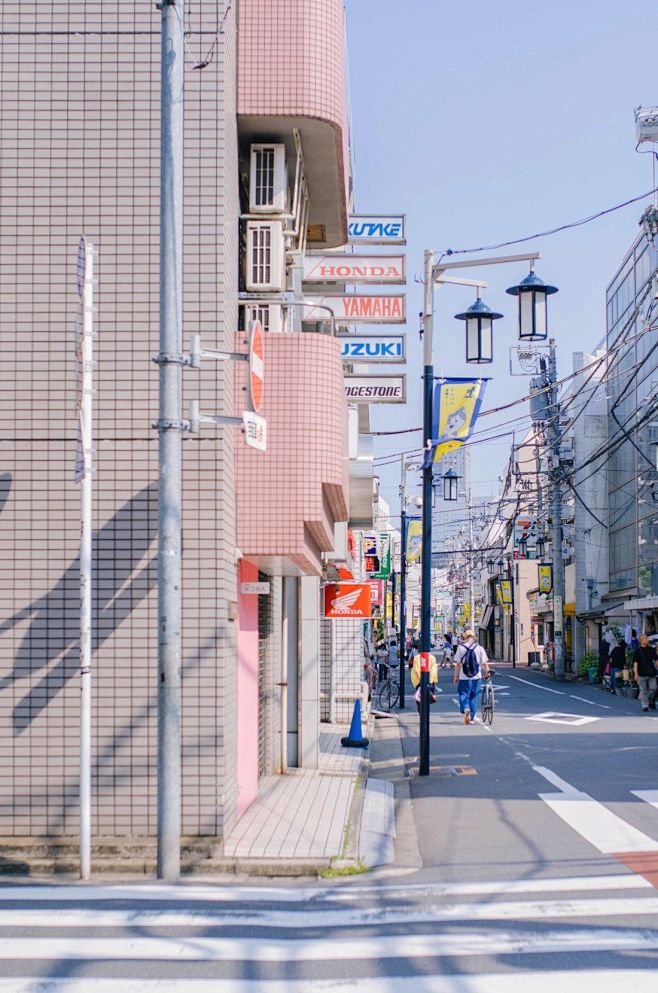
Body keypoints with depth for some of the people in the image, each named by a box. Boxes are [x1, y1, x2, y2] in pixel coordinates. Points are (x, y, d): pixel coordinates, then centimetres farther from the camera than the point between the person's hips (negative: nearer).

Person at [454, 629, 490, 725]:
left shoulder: (461, 648, -3)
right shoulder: (479, 648, 0)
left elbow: (458, 664, -3)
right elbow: (485, 663, -1)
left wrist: (456, 676, 4)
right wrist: (487, 673, 13)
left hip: (464, 677, -1)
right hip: (476, 677, 2)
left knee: (463, 695, 6)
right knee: (474, 697, 11)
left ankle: (466, 709, -22)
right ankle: (471, 718, 15)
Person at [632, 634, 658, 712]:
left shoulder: (651, 649, 9)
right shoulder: (637, 651, -1)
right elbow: (635, 663, -4)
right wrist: (636, 673, -11)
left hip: (651, 673, 3)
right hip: (642, 674, -3)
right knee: (643, 691, 1)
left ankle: (651, 702, 19)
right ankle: (645, 705, 6)